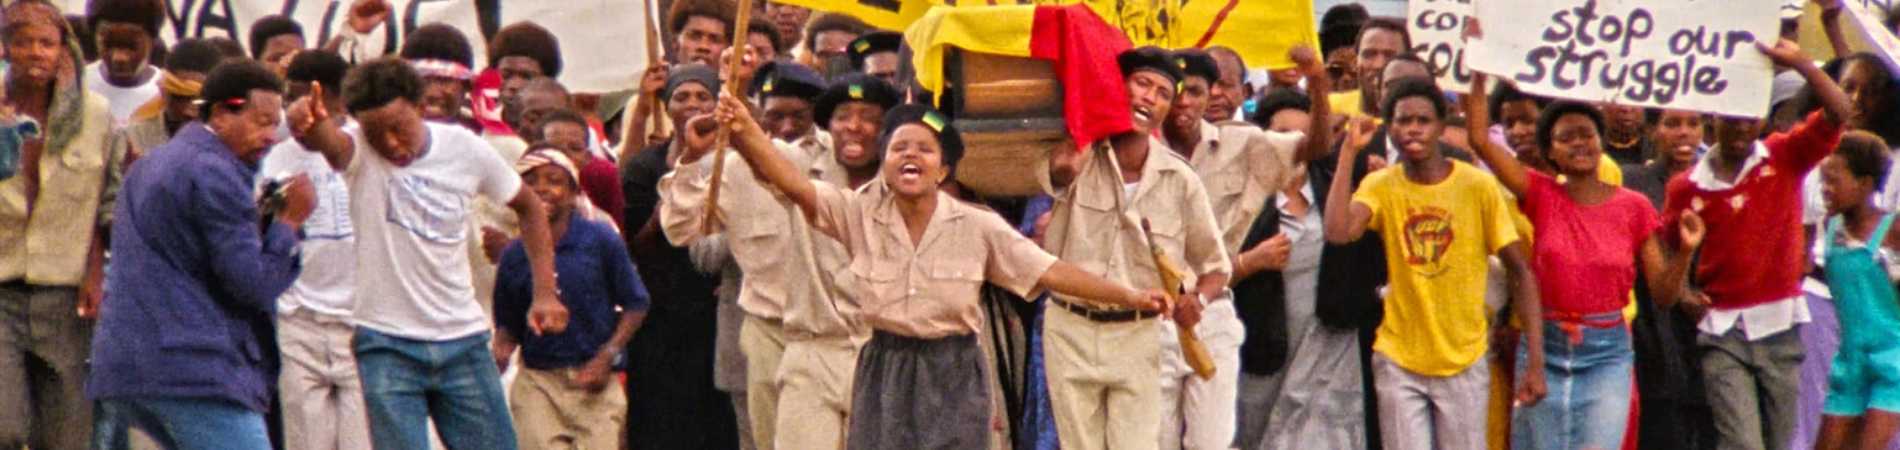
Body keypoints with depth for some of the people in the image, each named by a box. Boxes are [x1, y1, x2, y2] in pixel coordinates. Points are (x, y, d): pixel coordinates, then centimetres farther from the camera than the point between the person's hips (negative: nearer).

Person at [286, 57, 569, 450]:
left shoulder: (465, 149, -2)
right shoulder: (358, 152, -10)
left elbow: (529, 208, 12)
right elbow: (327, 140, -35)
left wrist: (545, 293, 3)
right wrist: (308, 124, -60)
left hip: (463, 341, 3)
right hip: (386, 344, -3)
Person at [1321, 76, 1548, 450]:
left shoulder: (1479, 187, -7)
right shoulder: (1380, 187, -3)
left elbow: (1521, 272, -3)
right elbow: (1337, 232, -23)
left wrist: (1535, 361, -9)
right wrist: (1349, 152, -19)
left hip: (1464, 363, -1)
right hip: (1398, 362, 1)